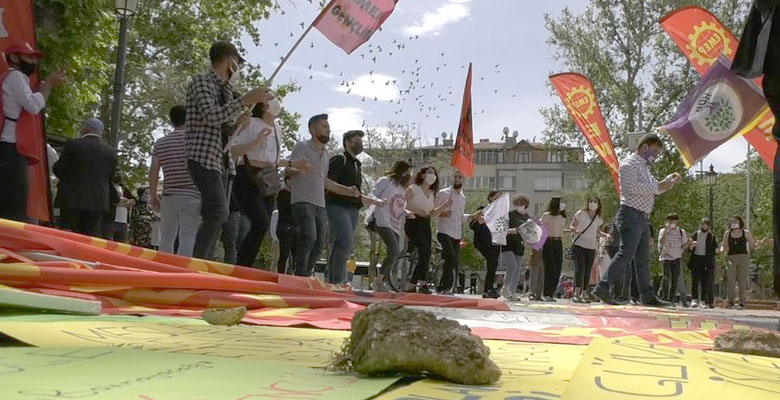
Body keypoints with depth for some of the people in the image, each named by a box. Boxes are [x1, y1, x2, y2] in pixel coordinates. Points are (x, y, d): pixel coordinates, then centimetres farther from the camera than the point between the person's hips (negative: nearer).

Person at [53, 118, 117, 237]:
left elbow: (58, 170, 1)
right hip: (99, 202, 2)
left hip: (72, 200, -2)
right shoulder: (111, 152, 7)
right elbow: (110, 180, 10)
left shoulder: (73, 144, -2)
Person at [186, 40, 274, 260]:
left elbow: (228, 126, 12)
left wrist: (229, 88, 7)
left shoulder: (221, 88, 21)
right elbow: (210, 116, -17)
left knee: (214, 218, 5)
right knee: (218, 214, -22)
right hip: (203, 159, -9)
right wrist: (245, 100, -21)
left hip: (219, 161, 9)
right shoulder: (201, 81, -2)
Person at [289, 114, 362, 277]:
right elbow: (290, 169, -15)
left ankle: (305, 274, 9)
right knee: (309, 237, -23)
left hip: (320, 205, 8)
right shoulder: (303, 147, -1)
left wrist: (346, 190, 27)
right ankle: (301, 274, -17)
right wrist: (299, 170, -38)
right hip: (303, 202, -7)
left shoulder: (325, 152, 21)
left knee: (319, 242, 1)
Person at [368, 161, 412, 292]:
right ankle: (378, 280, -12)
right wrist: (379, 200, -23)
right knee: (395, 252, -22)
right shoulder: (385, 181, 4)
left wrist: (407, 213, 11)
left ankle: (380, 283, 6)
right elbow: (372, 195, -3)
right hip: (383, 222, -8)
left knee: (393, 254, -1)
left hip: (395, 226, 8)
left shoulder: (402, 188, 27)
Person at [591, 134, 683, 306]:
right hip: (631, 215, -10)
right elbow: (632, 187, -20)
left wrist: (670, 180, 16)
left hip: (643, 218, 10)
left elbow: (656, 188, 33)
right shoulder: (630, 163, -5)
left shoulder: (644, 167, 25)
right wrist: (657, 186, -18)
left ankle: (648, 296, 12)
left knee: (643, 259, 9)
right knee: (626, 253, -19)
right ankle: (603, 288, -22)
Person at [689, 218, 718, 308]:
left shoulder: (711, 236, 8)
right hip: (696, 259, 1)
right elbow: (690, 249, 11)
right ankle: (695, 299, -2)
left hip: (707, 260, -1)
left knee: (706, 281, -3)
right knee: (695, 280, -4)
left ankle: (703, 301, 0)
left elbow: (715, 249, 5)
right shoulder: (695, 235, 12)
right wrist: (692, 246, -8)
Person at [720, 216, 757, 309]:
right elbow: (724, 246, 11)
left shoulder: (746, 233, 7)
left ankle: (742, 303, 5)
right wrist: (722, 250, -6)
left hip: (744, 257, -1)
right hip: (731, 258, 1)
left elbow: (753, 245, 16)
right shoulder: (727, 234, 11)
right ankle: (731, 301, 9)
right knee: (730, 281, -6)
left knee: (742, 281, -1)